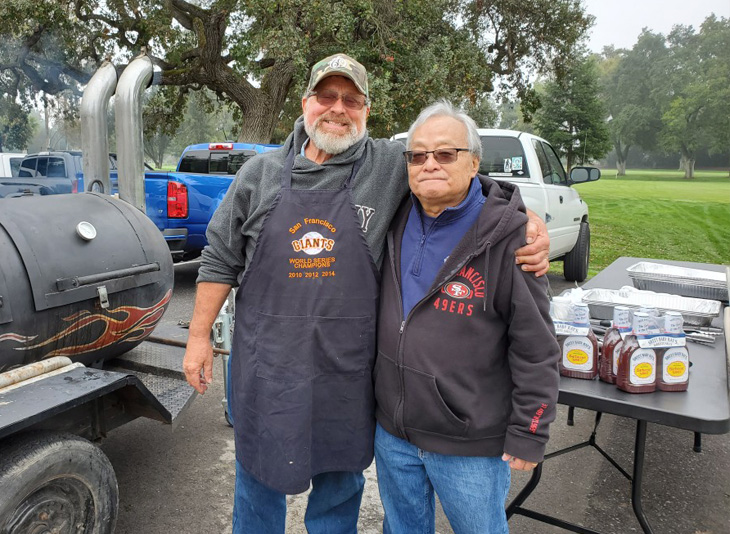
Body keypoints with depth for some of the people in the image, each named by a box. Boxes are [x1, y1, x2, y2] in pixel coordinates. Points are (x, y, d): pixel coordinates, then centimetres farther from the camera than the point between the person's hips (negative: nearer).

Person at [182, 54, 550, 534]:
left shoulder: (393, 166, -4)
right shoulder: (261, 173, 2)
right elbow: (221, 260, 5)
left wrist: (530, 221, -14)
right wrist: (200, 336, 3)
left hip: (347, 369, -1)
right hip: (265, 365, 2)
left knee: (340, 486, 19)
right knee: (258, 477, 20)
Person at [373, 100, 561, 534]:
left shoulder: (506, 236, -17)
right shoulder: (396, 221, 1)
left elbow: (536, 348, -14)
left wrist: (528, 436, -12)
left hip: (469, 448, -5)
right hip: (392, 432, 5)